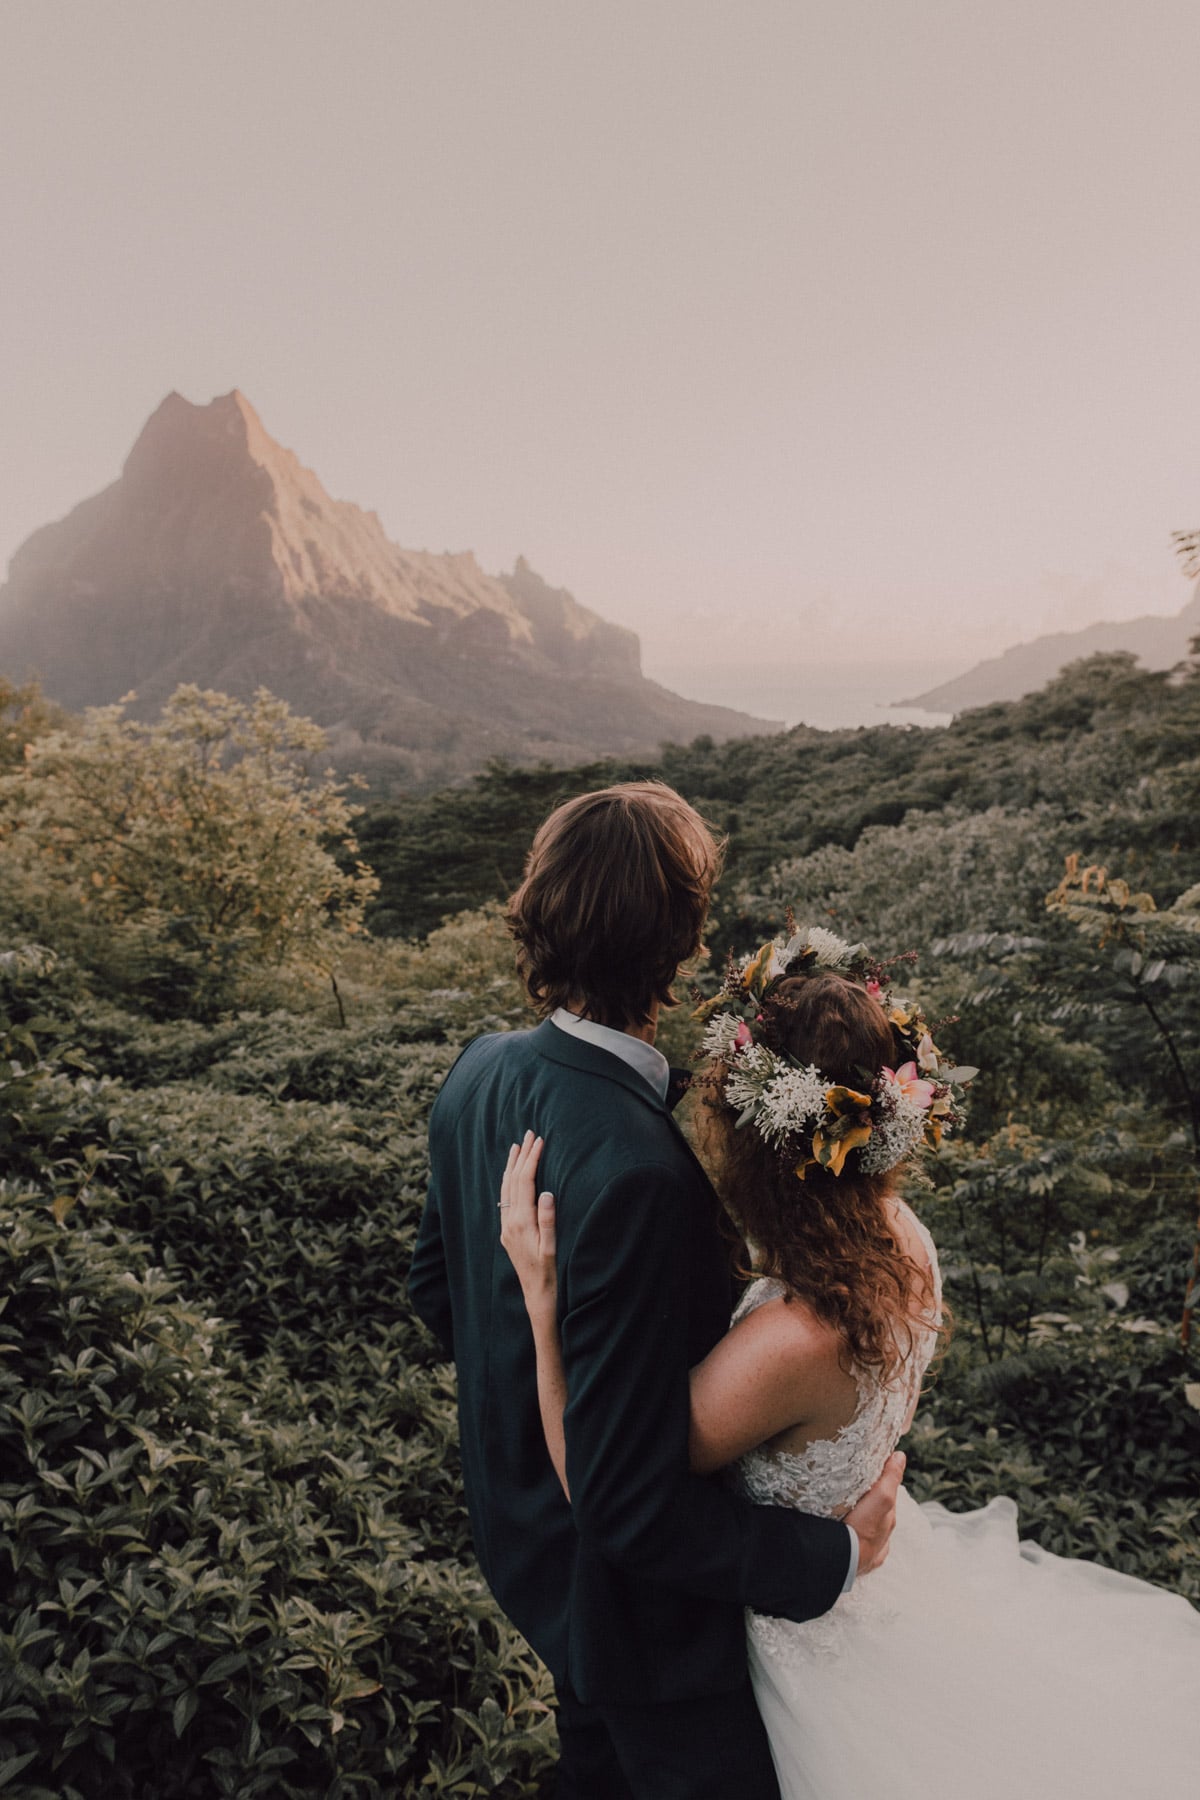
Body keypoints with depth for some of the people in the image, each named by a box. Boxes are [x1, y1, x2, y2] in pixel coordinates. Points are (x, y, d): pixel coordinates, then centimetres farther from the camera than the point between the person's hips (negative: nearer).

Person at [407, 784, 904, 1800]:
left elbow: (434, 1288, 2)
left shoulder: (482, 1071, -14)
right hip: (640, 1602, -7)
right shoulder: (636, 1172, -40)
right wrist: (833, 1556, -19)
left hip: (525, 1539, 7)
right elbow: (633, 1505, -32)